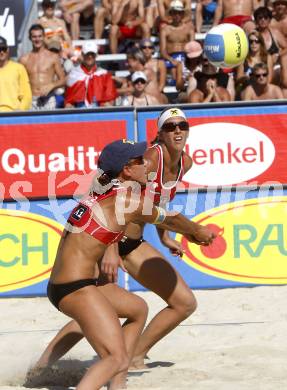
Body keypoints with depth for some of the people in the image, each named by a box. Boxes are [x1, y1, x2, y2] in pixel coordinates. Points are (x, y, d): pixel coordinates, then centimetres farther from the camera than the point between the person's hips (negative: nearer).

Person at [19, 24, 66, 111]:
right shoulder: (24, 59, 8)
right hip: (31, 100, 1)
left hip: (48, 100, -1)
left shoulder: (53, 57, 6)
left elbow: (63, 80, 8)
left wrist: (51, 86, -9)